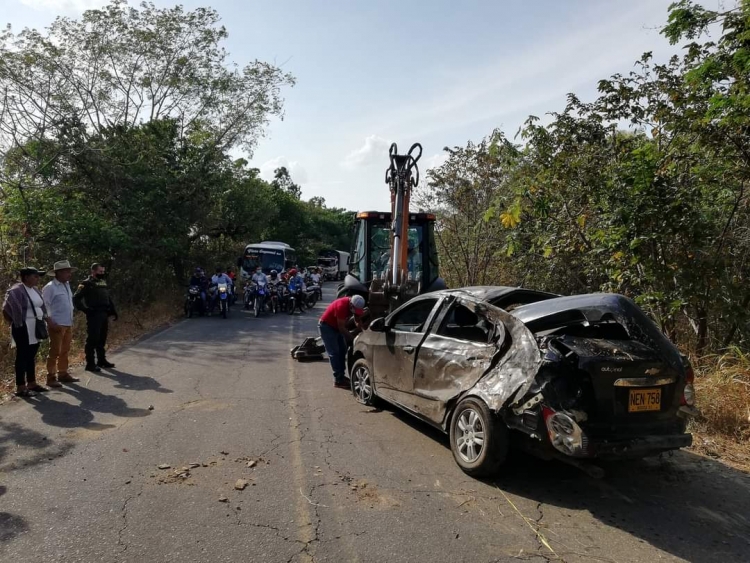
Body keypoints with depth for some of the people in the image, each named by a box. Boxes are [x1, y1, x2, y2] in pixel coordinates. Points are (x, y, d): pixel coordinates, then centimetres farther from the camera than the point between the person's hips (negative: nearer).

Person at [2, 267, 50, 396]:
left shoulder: (35, 290, 10)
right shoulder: (16, 291, -15)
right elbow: (6, 308, -20)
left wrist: (45, 318, 15)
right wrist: (12, 321, -10)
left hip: (35, 328, 8)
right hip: (23, 328, -8)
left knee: (31, 356, 15)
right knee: (22, 356, -1)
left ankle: (32, 383, 24)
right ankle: (20, 387, 6)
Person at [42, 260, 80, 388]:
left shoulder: (67, 285, 12)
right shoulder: (50, 287, -12)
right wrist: (51, 323, -17)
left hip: (68, 325, 8)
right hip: (57, 326, -8)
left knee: (65, 351, 14)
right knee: (55, 352, -2)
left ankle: (63, 374, 23)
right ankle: (51, 378, 5)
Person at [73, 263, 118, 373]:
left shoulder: (103, 282, 16)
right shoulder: (87, 284, -6)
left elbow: (108, 298, 22)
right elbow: (76, 298, -10)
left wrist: (113, 311, 16)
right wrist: (85, 309, -16)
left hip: (104, 314, 7)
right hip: (94, 315, -7)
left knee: (102, 339, 14)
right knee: (92, 339, -4)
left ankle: (102, 360, 24)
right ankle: (90, 364, 1)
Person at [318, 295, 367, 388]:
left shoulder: (354, 305, -9)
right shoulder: (342, 306, -33)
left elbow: (357, 320, 2)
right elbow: (341, 328, -29)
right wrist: (353, 338, -23)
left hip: (336, 326, 9)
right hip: (326, 326, -9)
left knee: (342, 350, 10)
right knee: (334, 353, -11)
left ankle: (341, 375, 18)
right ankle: (338, 380, -10)